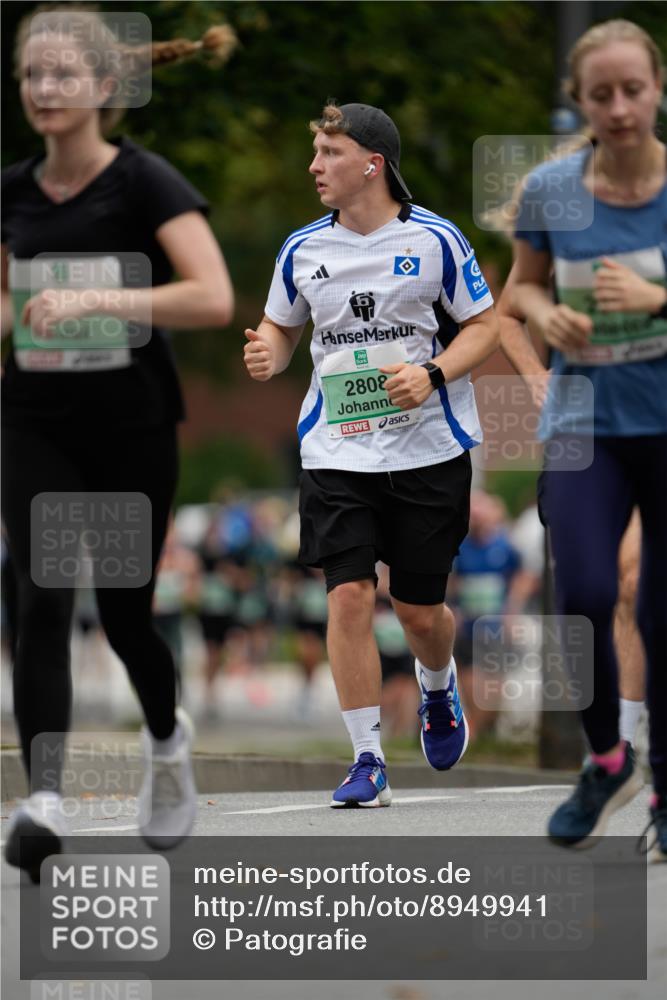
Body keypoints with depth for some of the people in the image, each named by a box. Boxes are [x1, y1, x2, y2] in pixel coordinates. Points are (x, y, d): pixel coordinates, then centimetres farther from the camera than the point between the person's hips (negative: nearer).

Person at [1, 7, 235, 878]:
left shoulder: (145, 182, -10)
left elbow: (213, 299, -22)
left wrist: (93, 300, -29)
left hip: (130, 424, -3)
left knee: (122, 610, 7)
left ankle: (168, 739, 38)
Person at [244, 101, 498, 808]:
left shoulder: (434, 239, -5)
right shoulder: (302, 249, 5)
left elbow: (483, 326, 1)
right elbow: (282, 328, 18)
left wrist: (432, 373, -16)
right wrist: (267, 355, -6)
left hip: (428, 450, -2)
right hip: (337, 453, 2)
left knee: (420, 610, 6)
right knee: (349, 595, -12)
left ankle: (438, 690, 42)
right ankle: (366, 761, -5)